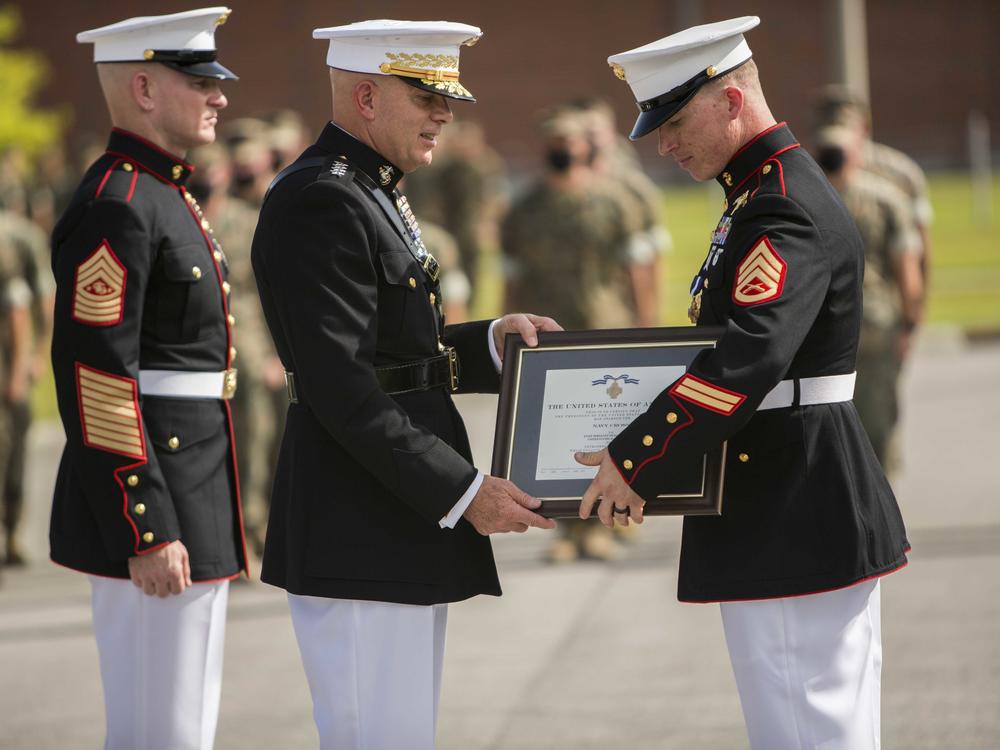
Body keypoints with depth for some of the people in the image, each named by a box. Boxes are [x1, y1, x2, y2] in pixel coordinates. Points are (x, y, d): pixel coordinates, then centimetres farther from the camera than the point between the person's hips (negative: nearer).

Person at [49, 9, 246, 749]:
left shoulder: (164, 197, 17)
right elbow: (94, 381, -21)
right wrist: (146, 533, -23)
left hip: (196, 507, 10)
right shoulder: (115, 208, -16)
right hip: (151, 511, -10)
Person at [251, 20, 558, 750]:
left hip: (404, 529, 11)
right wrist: (463, 492, -21)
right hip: (357, 537, -11)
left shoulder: (369, 195, 17)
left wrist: (491, 341, 5)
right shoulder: (320, 202, -17)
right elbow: (341, 390, -22)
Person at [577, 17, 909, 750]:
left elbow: (748, 360, -29)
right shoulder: (770, 192, 16)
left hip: (792, 526, -10)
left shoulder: (788, 213, -18)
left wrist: (635, 461, -27)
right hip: (806, 511, 10)